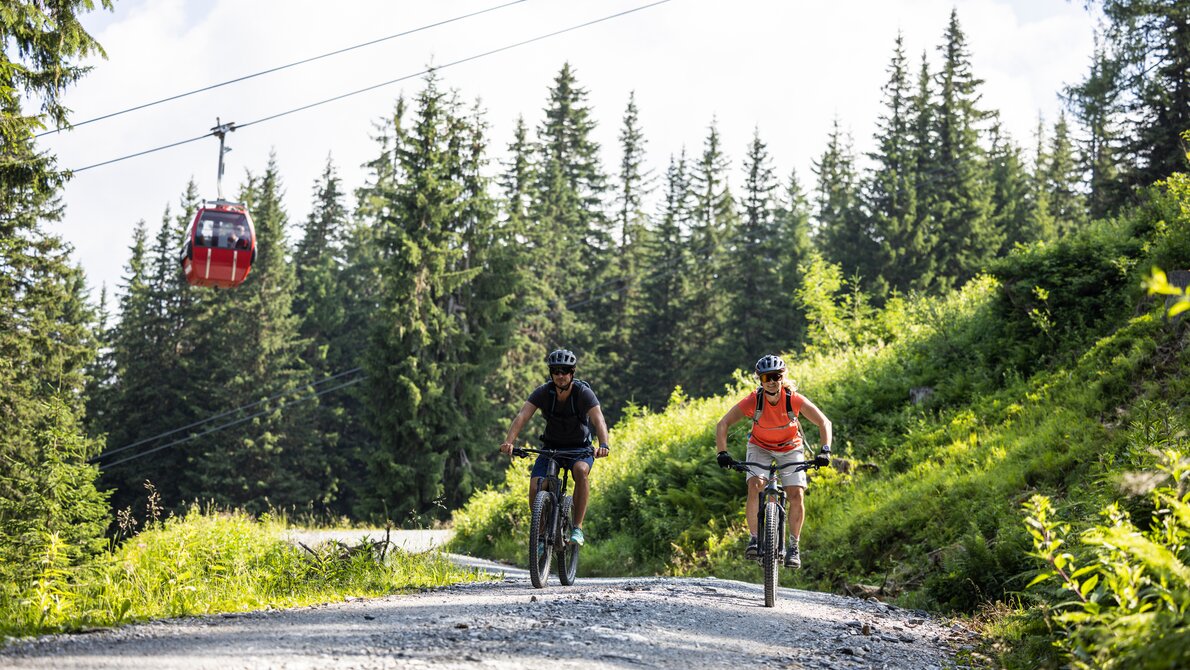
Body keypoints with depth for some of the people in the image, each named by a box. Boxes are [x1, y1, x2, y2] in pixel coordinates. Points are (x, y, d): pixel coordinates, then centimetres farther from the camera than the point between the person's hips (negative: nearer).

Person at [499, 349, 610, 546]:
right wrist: (509, 441, -45)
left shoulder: (584, 393, -20)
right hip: (551, 447, 2)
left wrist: (603, 445, -53)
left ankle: (577, 528, -26)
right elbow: (522, 416, -28)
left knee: (581, 470, -35)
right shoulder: (543, 392, -16)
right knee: (535, 488, -20)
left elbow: (599, 420, -34)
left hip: (579, 448, -2)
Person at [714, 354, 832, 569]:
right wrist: (722, 453, -38)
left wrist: (825, 451, -35)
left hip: (790, 448, 0)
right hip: (760, 447, 0)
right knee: (755, 487, -25)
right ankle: (754, 538, -11)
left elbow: (824, 422, -21)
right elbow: (722, 425, -24)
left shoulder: (795, 399, -26)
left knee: (796, 495, -15)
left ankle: (794, 545, 2)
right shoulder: (753, 401, -27)